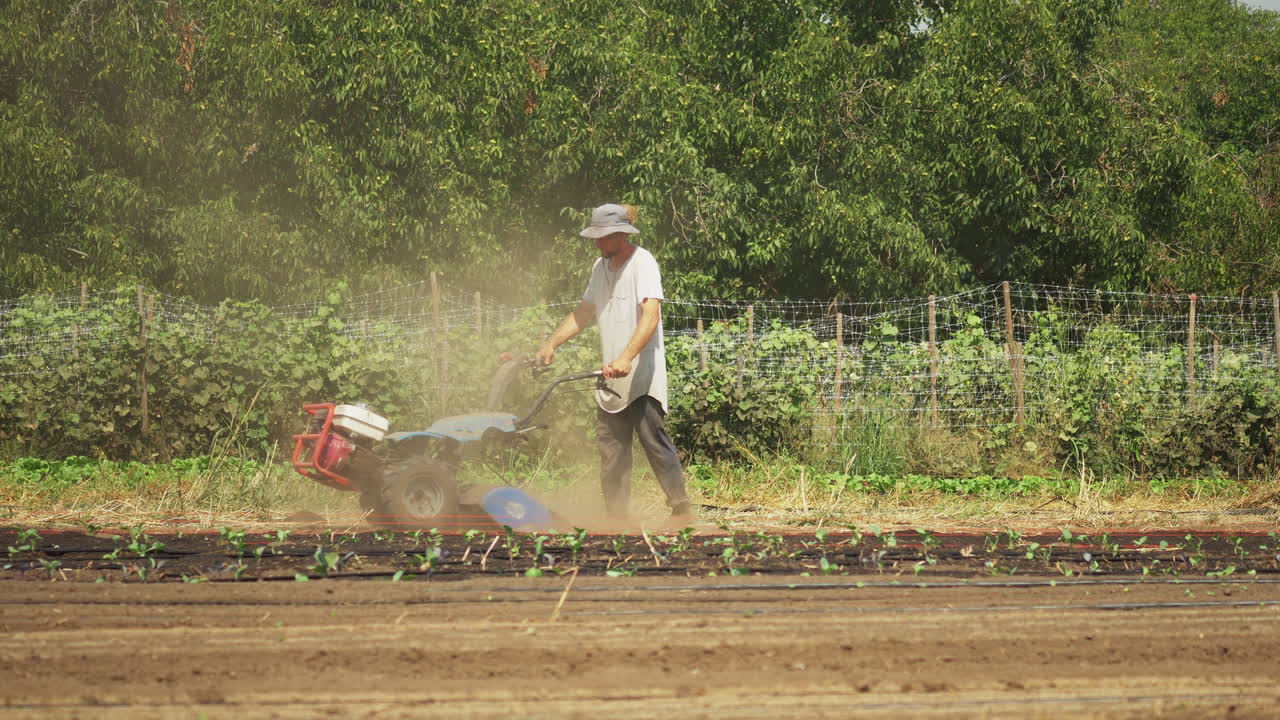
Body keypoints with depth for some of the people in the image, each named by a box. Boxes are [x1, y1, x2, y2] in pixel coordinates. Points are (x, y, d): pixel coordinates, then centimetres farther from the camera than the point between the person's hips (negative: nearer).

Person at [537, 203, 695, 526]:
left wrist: (626, 358, -36)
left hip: (642, 378, -8)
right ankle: (617, 517, 8)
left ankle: (682, 510, -5)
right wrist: (551, 344, 15)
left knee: (653, 441, -11)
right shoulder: (601, 267, 14)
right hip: (611, 380, 8)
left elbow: (650, 317, -24)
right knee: (611, 450, 5)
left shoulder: (642, 263, -11)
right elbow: (583, 314, 27)